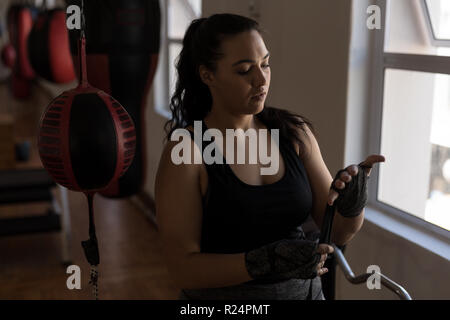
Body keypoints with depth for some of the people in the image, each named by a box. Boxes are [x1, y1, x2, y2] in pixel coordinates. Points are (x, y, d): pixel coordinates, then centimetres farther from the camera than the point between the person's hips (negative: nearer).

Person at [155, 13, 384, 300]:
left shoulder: (294, 133, -6)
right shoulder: (184, 151, -17)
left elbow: (339, 232, -5)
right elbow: (183, 268, -19)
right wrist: (268, 261, -32)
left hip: (304, 290, 4)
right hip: (221, 297, -3)